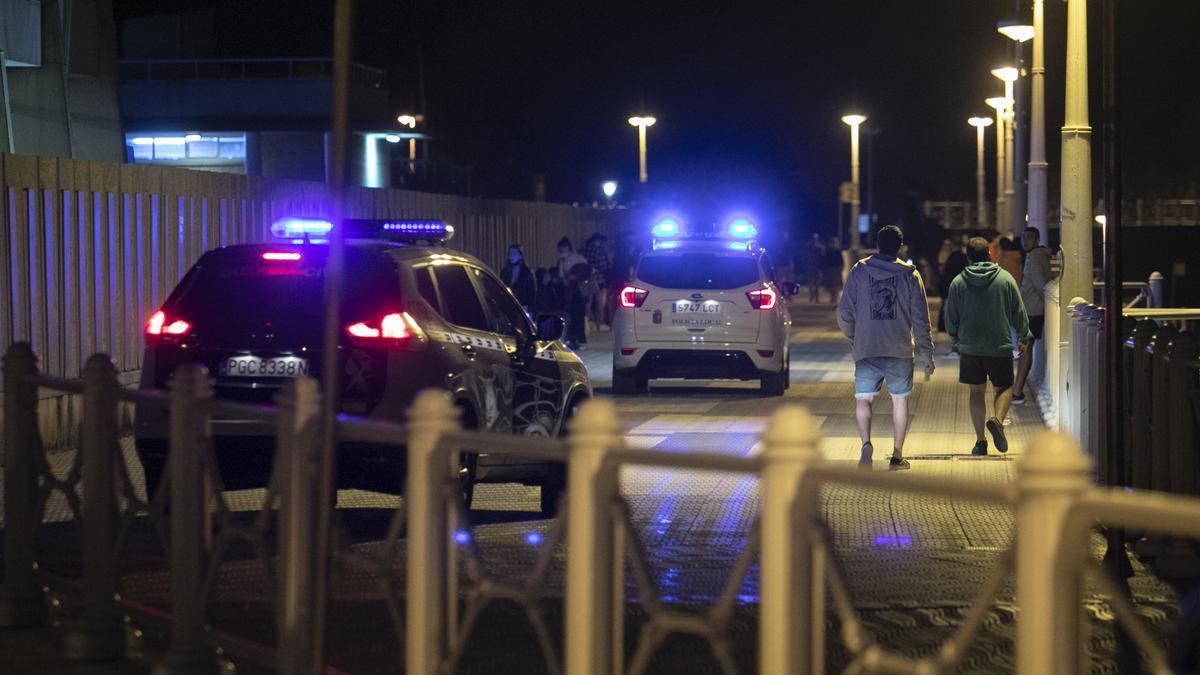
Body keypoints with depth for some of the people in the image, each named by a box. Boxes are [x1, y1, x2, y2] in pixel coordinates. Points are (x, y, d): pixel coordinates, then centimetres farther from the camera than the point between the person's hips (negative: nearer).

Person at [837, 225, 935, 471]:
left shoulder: (858, 271, 1)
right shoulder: (909, 275, -1)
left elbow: (844, 314, 2)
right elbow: (920, 319, -1)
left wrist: (853, 339, 21)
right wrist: (926, 354, 5)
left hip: (866, 349, 0)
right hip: (900, 350, 0)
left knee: (863, 398, 5)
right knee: (900, 399, 12)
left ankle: (866, 443, -19)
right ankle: (897, 456, 15)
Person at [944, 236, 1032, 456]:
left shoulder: (958, 282, -1)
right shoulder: (1005, 278, -2)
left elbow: (951, 319, 3)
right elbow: (1019, 313, 3)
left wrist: (957, 339, 22)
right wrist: (1024, 338, 19)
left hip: (969, 347, 1)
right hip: (1000, 346, -1)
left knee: (977, 391, 12)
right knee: (1004, 388, 11)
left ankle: (980, 441, 10)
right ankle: (998, 419, -19)